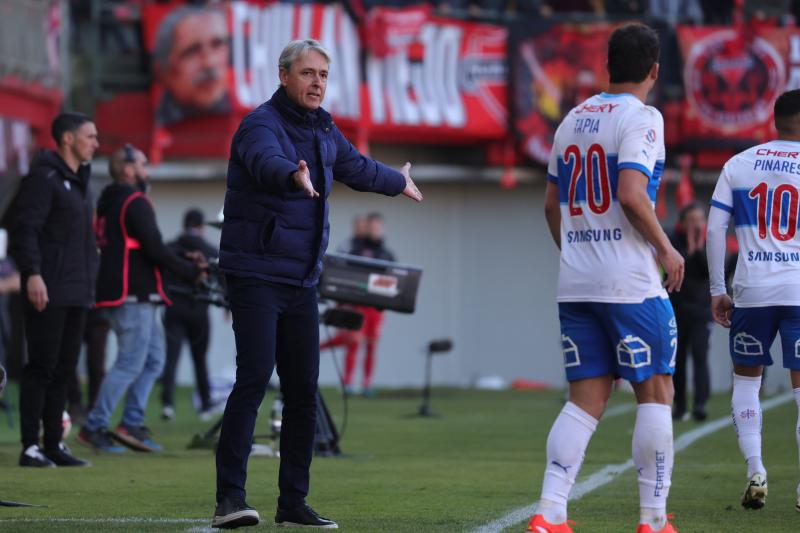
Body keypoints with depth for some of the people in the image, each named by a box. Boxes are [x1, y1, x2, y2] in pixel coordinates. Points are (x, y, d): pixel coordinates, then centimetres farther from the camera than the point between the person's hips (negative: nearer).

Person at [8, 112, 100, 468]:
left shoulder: (80, 182, 20)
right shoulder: (44, 177, -8)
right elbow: (25, 228, -16)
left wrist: (89, 284, 21)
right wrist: (32, 274, -26)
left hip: (77, 292, 9)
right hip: (48, 292, -9)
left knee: (64, 370, 8)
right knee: (41, 368, -8)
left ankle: (54, 445, 12)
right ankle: (30, 447, -7)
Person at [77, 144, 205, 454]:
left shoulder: (110, 204, 20)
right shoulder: (136, 202, -11)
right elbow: (153, 249, -18)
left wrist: (185, 260, 19)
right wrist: (190, 272, -7)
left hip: (135, 296, 10)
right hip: (133, 297, -10)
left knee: (153, 360, 12)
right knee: (130, 364, -8)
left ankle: (132, 424, 8)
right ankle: (94, 427, -8)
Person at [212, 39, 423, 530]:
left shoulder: (323, 130, 13)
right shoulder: (262, 125, -12)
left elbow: (356, 167, 34)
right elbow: (267, 162, -36)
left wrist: (398, 182, 50)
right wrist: (296, 176, -58)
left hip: (302, 282, 8)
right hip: (256, 275, -8)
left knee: (304, 392, 6)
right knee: (254, 378, -17)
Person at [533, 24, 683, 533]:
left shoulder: (573, 120, 14)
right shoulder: (641, 118, -8)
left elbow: (551, 204, 19)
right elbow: (631, 194, -20)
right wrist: (666, 248, -8)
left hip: (575, 282, 7)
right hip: (630, 282, -7)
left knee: (587, 398, 8)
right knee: (656, 392, 4)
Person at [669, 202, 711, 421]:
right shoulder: (674, 241, 0)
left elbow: (712, 271, -10)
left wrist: (699, 250, -17)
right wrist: (689, 250, -19)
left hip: (701, 309, -1)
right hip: (676, 308, 1)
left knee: (700, 356, -15)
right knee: (678, 359, 7)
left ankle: (700, 404, -25)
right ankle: (679, 406, 18)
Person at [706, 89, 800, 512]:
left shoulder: (738, 165, 6)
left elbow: (715, 229, 4)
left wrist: (718, 291, 9)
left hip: (752, 290, 2)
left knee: (746, 377, 17)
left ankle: (755, 472, 5)